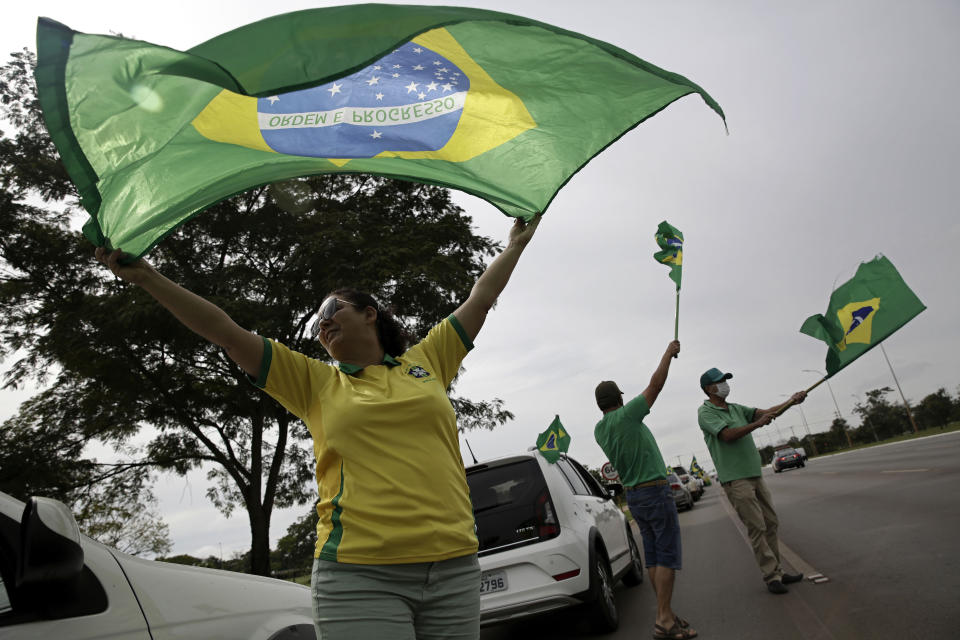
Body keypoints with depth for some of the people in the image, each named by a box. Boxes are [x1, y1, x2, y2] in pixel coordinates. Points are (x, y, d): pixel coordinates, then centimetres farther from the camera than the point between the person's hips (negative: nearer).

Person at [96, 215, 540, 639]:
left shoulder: (426, 362, 14)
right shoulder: (316, 383, 11)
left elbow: (482, 298, 22)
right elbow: (224, 332, 8)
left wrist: (516, 245, 29)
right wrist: (147, 278, 6)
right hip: (361, 574, -1)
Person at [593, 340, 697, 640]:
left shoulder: (599, 430, 5)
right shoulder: (626, 415, -17)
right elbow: (655, 385, -13)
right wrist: (669, 353, -1)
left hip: (633, 495, 8)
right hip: (655, 491, -8)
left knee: (653, 555, 12)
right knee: (667, 555, -5)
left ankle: (666, 614, 17)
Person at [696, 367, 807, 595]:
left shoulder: (736, 409, 17)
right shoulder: (706, 412, -7)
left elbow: (764, 412, 10)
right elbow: (728, 435, -18)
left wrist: (790, 402, -2)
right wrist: (757, 423, -21)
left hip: (755, 474, 8)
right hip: (735, 479, -8)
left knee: (771, 523, 10)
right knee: (757, 528, -6)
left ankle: (776, 571, 19)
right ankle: (771, 576, 0)